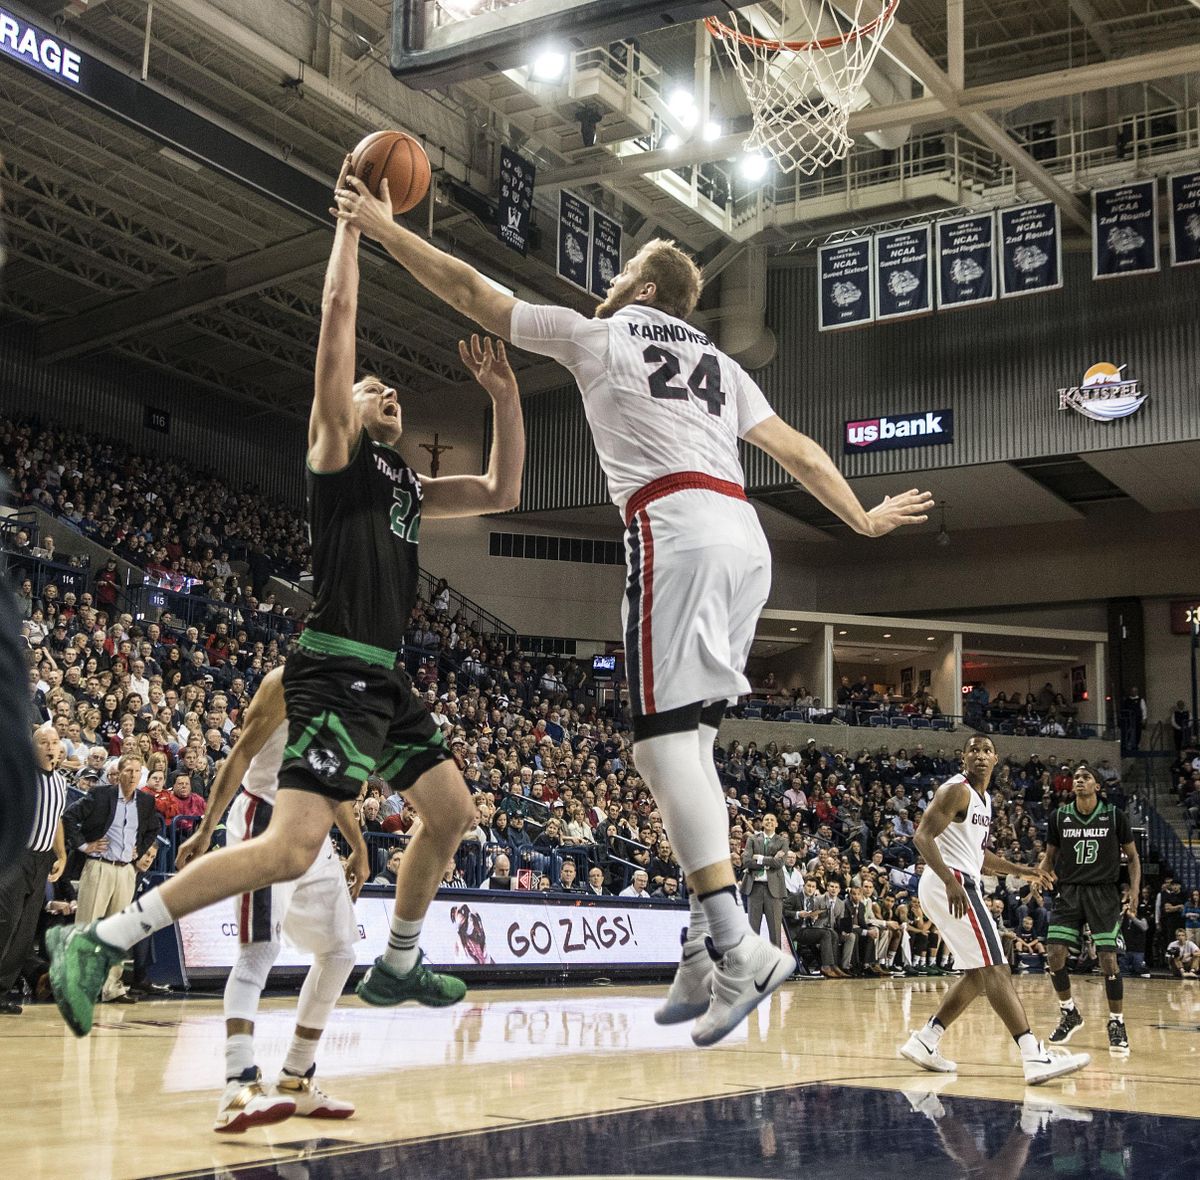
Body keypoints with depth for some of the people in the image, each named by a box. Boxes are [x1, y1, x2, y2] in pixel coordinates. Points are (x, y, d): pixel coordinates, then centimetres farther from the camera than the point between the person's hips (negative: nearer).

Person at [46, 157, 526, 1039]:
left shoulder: (407, 486, 21)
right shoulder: (337, 453, 0)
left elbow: (501, 494, 23)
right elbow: (337, 322, -10)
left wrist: (505, 396, 14)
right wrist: (352, 220, -4)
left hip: (386, 677, 9)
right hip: (338, 671, -9)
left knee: (453, 814, 13)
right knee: (291, 848, -20)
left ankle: (398, 965, 29)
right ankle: (100, 942, -16)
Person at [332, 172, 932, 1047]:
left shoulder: (600, 333, 13)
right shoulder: (718, 363, 29)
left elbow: (470, 290, 17)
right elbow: (798, 451, 28)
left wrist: (383, 229, 25)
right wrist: (864, 519, 40)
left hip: (677, 529, -7)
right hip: (744, 535, 7)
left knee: (664, 736, -13)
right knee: (689, 741, 8)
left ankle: (739, 948, -25)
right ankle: (706, 956, 4)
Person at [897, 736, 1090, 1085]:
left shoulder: (984, 798, 20)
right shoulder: (957, 790, -10)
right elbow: (923, 836, -21)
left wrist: (1017, 869, 20)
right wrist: (950, 881, -31)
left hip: (961, 885, 10)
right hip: (950, 885, -10)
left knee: (979, 974, 13)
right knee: (995, 968, -15)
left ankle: (924, 1041, 16)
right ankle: (1034, 1057, -19)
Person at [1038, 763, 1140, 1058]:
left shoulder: (1114, 816, -1)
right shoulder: (1059, 817, 3)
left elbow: (1133, 857, 6)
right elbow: (1050, 858, 13)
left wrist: (1134, 893, -6)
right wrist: (1041, 871, -9)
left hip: (1104, 893, -2)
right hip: (1069, 892, 2)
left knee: (1108, 958, -12)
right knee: (1054, 954, -10)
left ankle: (1116, 1025, 4)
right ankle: (1069, 1014, 13)